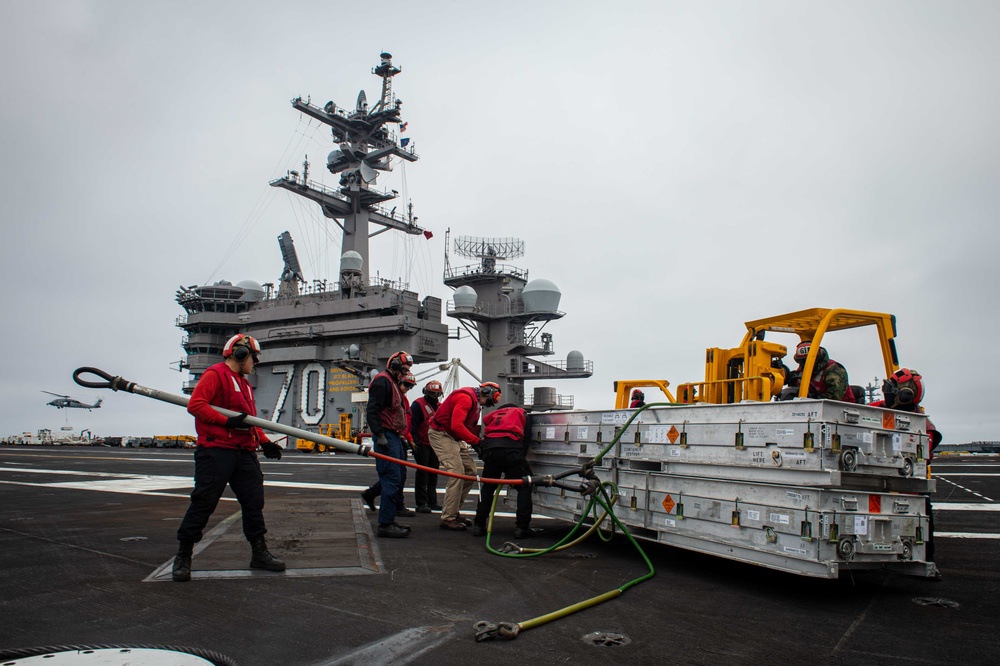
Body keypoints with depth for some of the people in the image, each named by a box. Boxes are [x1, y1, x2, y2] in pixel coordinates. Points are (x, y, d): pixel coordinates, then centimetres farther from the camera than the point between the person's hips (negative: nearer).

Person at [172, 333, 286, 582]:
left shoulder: (244, 383, 22)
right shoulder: (215, 374, -6)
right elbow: (195, 405, -17)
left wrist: (264, 442, 10)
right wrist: (227, 421, -21)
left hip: (244, 451, 9)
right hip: (216, 450, -8)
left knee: (254, 501, 9)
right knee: (203, 503, -5)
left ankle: (259, 552, 19)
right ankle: (183, 557, 7)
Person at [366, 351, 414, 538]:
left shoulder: (393, 383, 23)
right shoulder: (382, 381, -10)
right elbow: (372, 411, -19)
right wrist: (379, 435, -24)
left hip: (394, 437, 11)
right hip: (386, 437, -11)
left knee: (396, 479, 12)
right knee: (392, 479, -12)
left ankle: (389, 520, 19)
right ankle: (385, 524, -8)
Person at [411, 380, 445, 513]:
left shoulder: (440, 406, 14)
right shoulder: (418, 404, -8)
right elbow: (412, 425, -14)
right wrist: (415, 442, -20)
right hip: (422, 444, -7)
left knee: (433, 474, 11)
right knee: (422, 473, -6)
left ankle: (432, 502, 18)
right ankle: (421, 504, -2)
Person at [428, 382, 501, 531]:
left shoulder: (476, 403, 12)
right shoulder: (465, 398, -21)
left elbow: (469, 426, 10)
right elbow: (456, 425, -30)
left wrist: (478, 444, -6)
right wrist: (477, 441, -28)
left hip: (454, 438, 11)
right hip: (440, 434, -10)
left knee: (470, 471, 6)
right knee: (457, 473, -18)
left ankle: (454, 512, 13)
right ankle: (448, 519, -11)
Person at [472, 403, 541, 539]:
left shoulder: (493, 415, 37)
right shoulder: (520, 413, 28)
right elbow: (527, 438, 19)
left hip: (489, 449, 4)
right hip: (511, 449, -3)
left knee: (487, 488, 20)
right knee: (524, 487, 9)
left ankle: (478, 525, 18)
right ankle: (522, 528, 3)